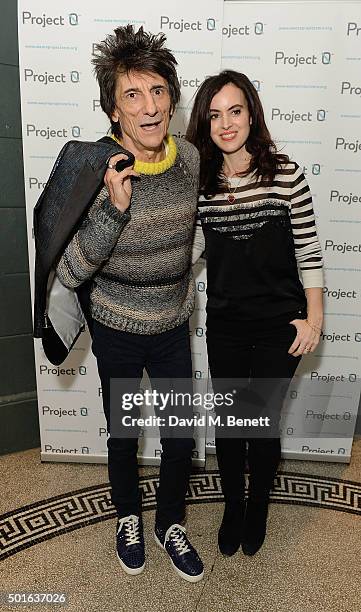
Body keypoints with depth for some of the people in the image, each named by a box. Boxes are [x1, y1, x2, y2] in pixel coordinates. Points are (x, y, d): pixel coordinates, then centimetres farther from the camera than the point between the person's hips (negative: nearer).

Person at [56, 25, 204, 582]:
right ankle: (129, 518, 48)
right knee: (123, 437, 18)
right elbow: (69, 273, -21)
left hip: (173, 327, 3)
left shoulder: (189, 157, -6)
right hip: (117, 332, -3)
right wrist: (113, 208, -33)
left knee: (182, 440, 14)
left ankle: (171, 524, 43)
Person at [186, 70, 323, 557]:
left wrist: (314, 318, -5)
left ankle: (258, 508, 40)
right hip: (224, 325, 3)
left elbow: (309, 250, -5)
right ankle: (232, 507, 41)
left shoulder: (285, 174, -10)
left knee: (263, 422, 11)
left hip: (279, 325, -2)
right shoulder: (199, 183, -1)